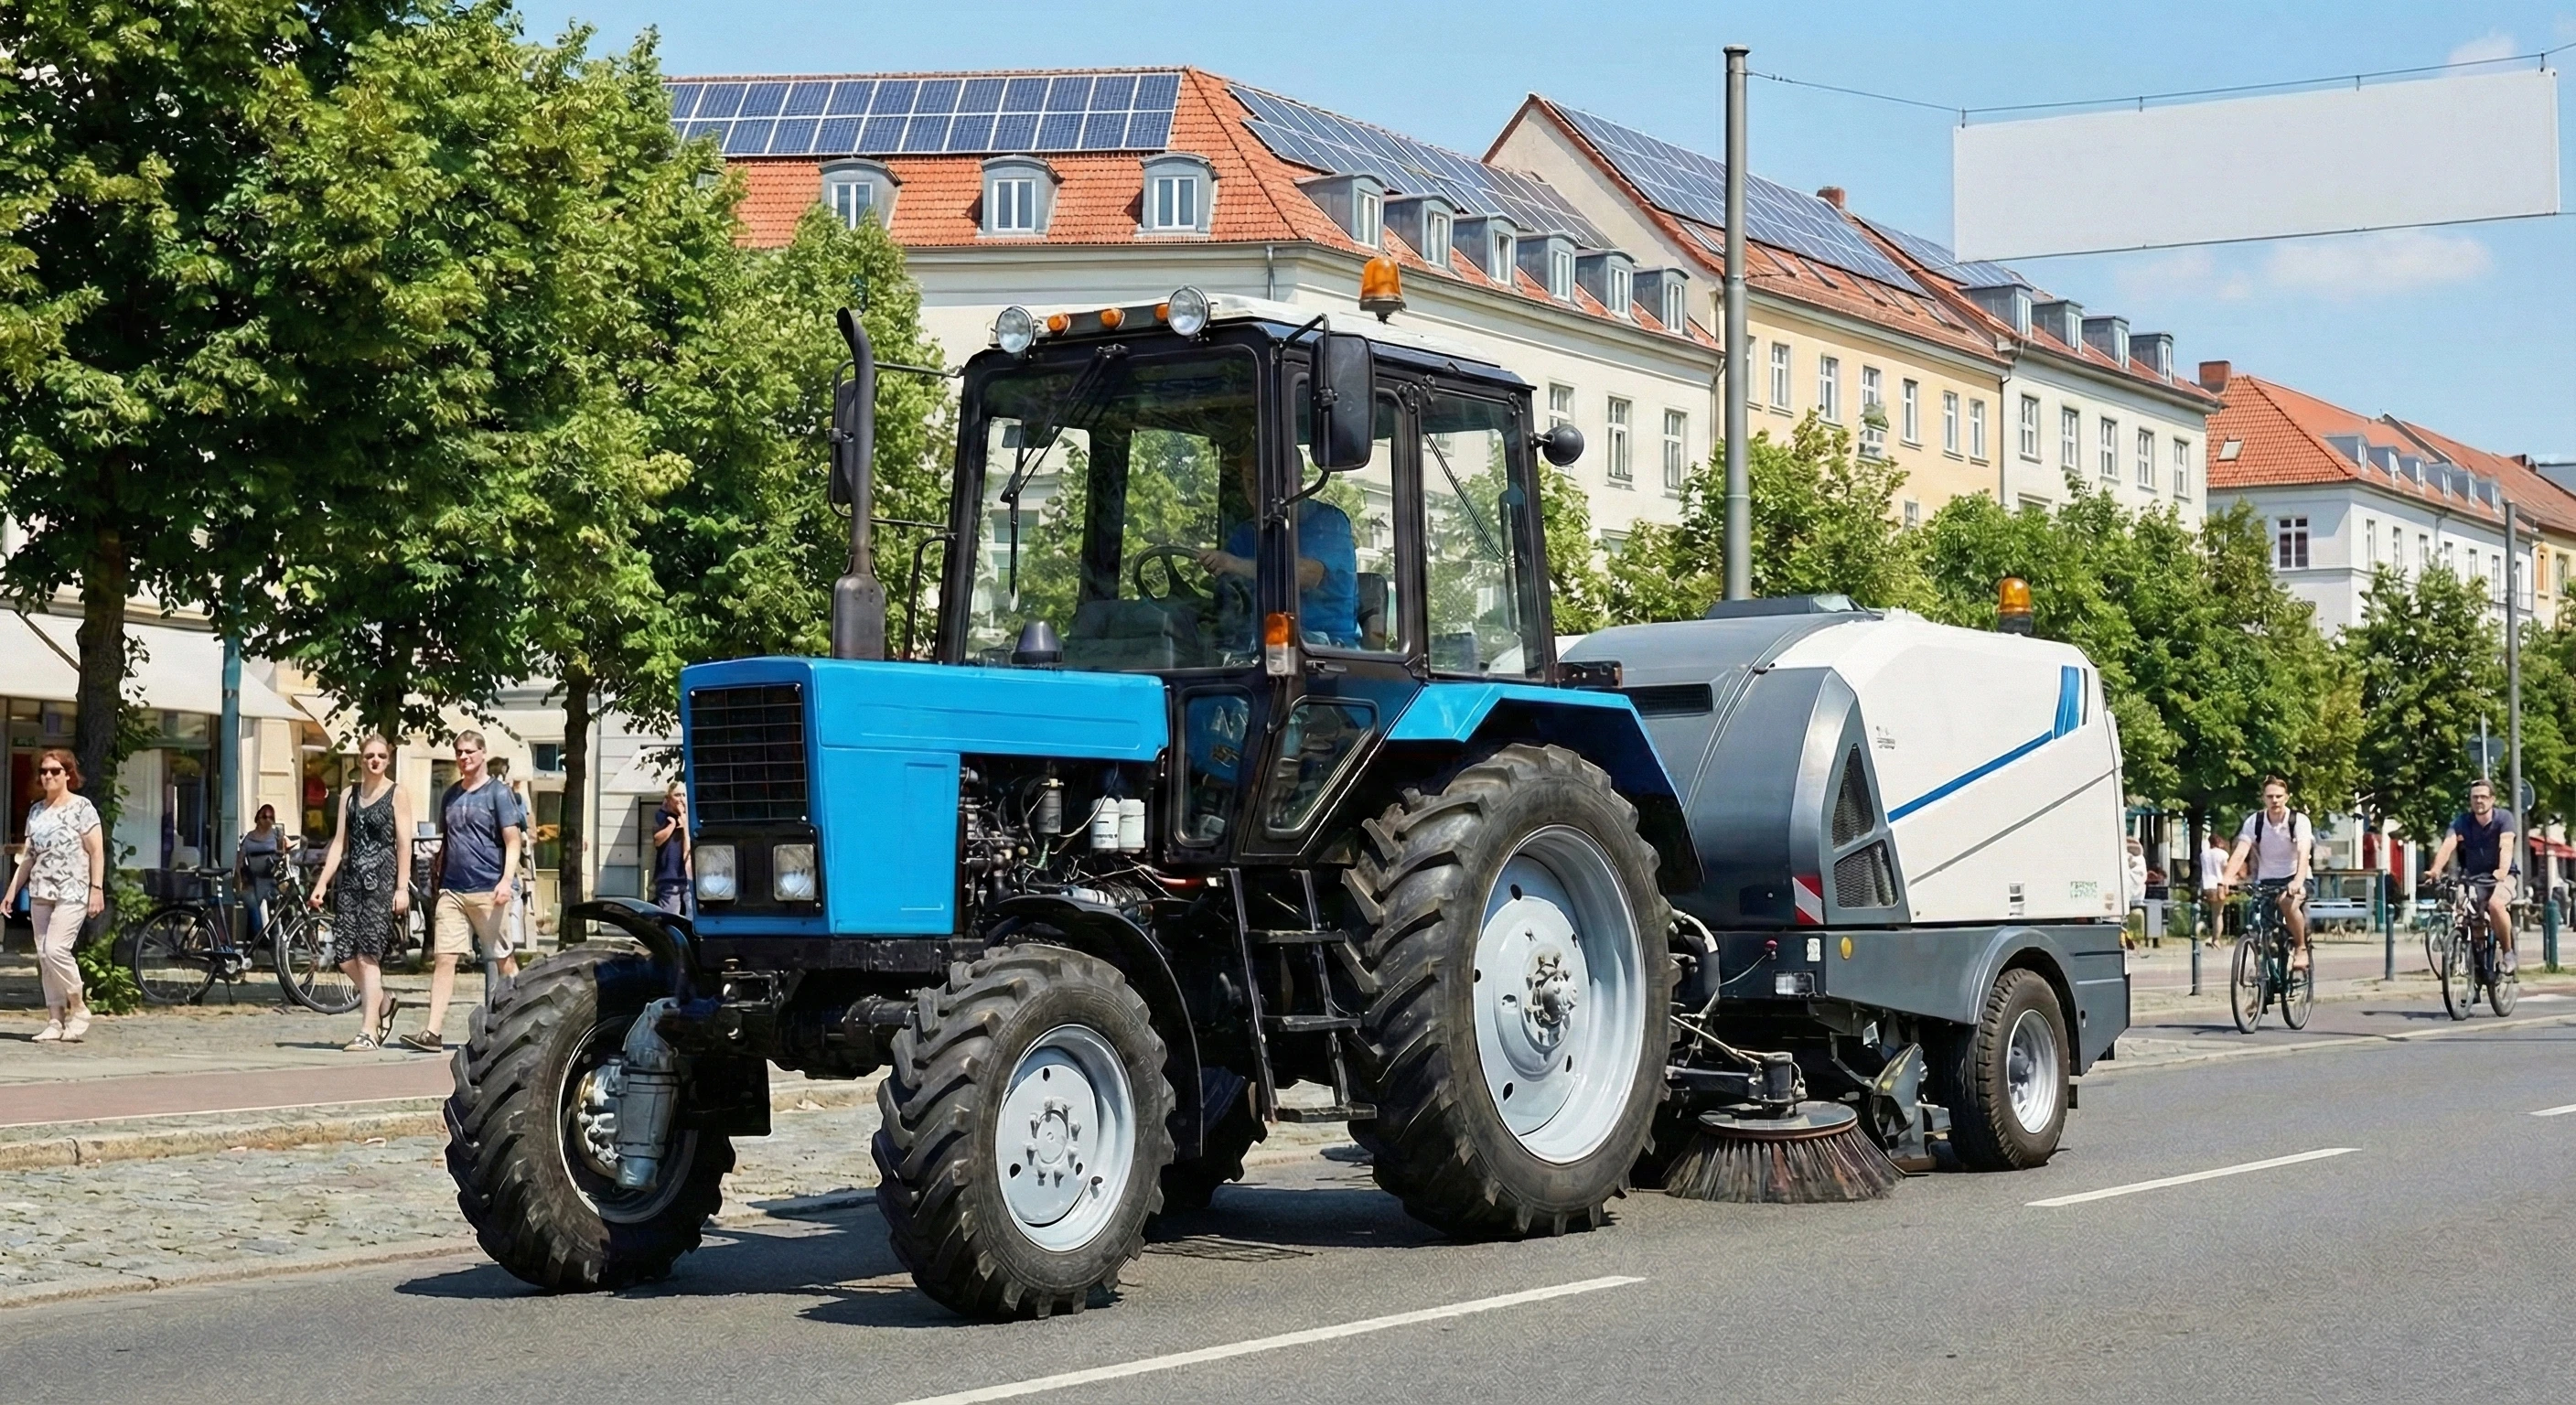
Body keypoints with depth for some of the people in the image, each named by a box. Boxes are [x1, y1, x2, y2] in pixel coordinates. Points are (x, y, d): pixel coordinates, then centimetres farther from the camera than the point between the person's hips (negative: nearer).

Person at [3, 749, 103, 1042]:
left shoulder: (81, 807, -4)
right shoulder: (36, 811, 13)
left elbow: (96, 851, -7)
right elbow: (29, 855, 19)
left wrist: (97, 889, -14)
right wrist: (12, 890, 15)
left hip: (71, 892, -6)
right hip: (40, 893, 6)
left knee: (55, 949, -17)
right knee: (43, 956, 3)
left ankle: (79, 1009, 0)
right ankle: (55, 1020, 7)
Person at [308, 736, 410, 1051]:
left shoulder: (396, 795, 1)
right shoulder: (349, 795, 14)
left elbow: (404, 844, -3)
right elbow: (340, 843, 13)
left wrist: (402, 888, -10)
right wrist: (322, 883, 6)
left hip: (382, 880, -5)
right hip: (353, 879, 5)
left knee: (368, 955, -9)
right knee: (344, 954, -1)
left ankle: (368, 1031, -7)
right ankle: (383, 1002, 23)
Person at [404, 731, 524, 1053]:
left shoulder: (499, 793, 0)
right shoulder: (450, 796, 17)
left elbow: (512, 842, -5)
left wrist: (507, 880, -18)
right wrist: (437, 886, 20)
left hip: (489, 892, -5)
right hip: (452, 890, 5)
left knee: (504, 959, 4)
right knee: (443, 959, -5)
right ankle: (433, 1032, -9)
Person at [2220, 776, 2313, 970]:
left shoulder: (2299, 820, -13)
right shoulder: (2254, 821, -7)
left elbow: (2304, 854, -27)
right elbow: (2240, 852, -18)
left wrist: (2298, 881, -45)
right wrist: (2226, 879, -36)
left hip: (2294, 880, -3)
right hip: (2266, 881, 3)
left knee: (2288, 901, -36)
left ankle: (2301, 947, -15)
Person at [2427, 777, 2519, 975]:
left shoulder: (2504, 818, -9)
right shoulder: (2462, 821, -4)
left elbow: (2506, 846, -25)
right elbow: (2448, 845, -20)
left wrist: (2502, 871, -45)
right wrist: (2435, 870, -39)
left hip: (2502, 876, -3)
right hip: (2473, 878, 3)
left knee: (2495, 904, -33)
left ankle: (2508, 953, -14)